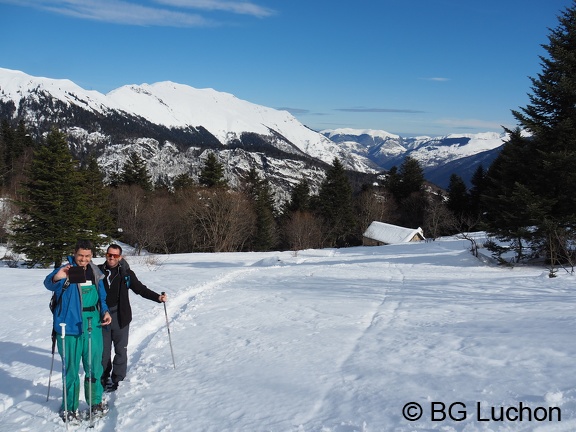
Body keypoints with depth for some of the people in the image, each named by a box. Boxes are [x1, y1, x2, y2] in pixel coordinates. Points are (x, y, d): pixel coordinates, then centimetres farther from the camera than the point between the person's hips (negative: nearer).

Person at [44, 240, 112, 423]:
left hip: (93, 326, 5)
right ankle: (69, 408, 18)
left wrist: (105, 311, 0)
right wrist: (56, 278, -50)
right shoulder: (66, 270, -9)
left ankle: (95, 401, 31)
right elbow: (49, 284, -28)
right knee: (71, 369, 3)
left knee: (94, 365, 14)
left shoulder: (95, 272, 8)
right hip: (70, 326, -5)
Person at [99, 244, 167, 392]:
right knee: (103, 350, 10)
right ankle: (105, 378, 24)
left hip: (120, 318, -1)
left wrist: (157, 297, -7)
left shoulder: (126, 273, 0)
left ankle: (117, 379, 16)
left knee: (121, 350, 4)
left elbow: (141, 289, 3)